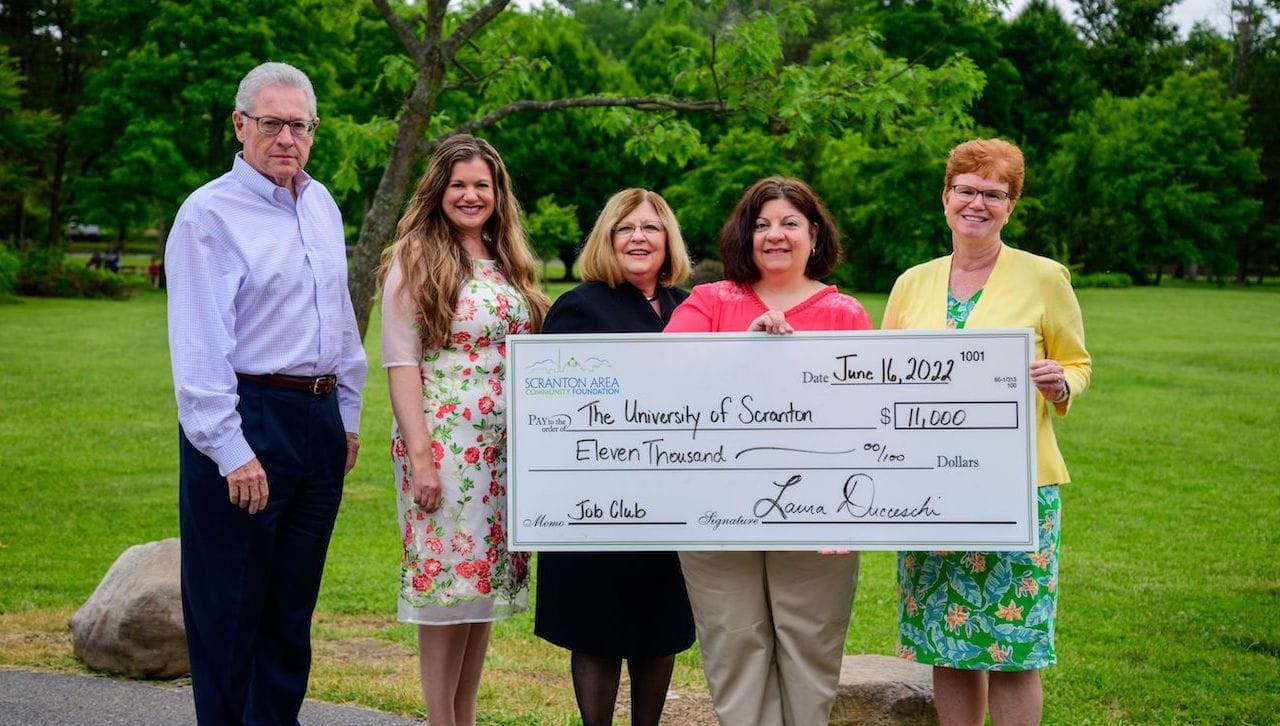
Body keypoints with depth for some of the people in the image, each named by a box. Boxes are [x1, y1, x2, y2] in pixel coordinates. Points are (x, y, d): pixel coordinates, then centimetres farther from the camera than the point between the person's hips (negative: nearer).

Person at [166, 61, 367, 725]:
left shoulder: (321, 204, 13)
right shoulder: (208, 214, -9)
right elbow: (198, 345, -14)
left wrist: (347, 413, 17)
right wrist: (231, 450, -19)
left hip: (319, 418, 7)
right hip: (246, 421, -7)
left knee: (293, 603, 13)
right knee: (230, 607, 0)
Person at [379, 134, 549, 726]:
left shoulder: (507, 262, 13)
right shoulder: (415, 258, -4)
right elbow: (400, 362, -9)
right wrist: (419, 454, -15)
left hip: (505, 448, 6)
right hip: (444, 444, -6)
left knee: (485, 583, 9)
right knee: (447, 585, -3)